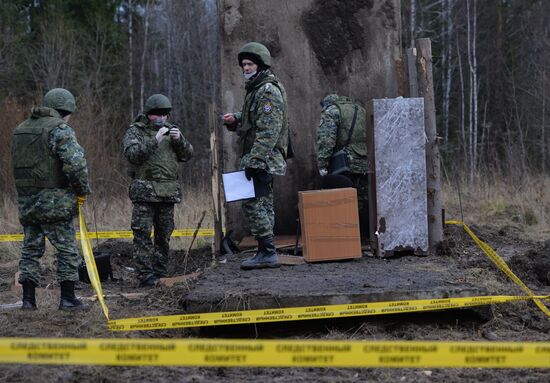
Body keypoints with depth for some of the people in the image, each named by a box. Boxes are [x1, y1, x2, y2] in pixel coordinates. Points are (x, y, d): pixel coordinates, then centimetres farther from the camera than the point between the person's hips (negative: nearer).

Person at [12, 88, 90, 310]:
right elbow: (76, 163, -19)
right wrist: (83, 190, -6)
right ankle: (68, 298, 4)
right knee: (67, 249, 3)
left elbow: (19, 163, 16)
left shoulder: (21, 129, 14)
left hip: (26, 199, 7)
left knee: (31, 248, 12)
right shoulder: (60, 129, -10)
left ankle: (28, 298, 10)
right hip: (54, 200, -7)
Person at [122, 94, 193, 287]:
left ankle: (159, 273, 17)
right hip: (145, 190, -5)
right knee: (143, 233, -9)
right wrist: (155, 140, -23)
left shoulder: (171, 129, 14)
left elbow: (187, 155, 11)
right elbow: (133, 154, -16)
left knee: (164, 235, 9)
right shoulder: (135, 131, 0)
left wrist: (179, 139, -8)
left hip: (168, 191, 5)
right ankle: (145, 275, -8)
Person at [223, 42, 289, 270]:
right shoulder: (256, 89, 18)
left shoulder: (268, 91, -14)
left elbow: (268, 130, -22)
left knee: (254, 205, -12)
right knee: (263, 205, 11)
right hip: (263, 160, 11)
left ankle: (267, 253, -11)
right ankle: (266, 253, 16)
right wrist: (235, 119, 8)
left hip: (262, 159, -11)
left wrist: (254, 160, -26)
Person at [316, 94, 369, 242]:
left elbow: (325, 141, -10)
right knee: (364, 202, 10)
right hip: (366, 166, 6)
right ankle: (365, 236, 13)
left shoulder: (331, 112, 2)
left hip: (347, 167, -6)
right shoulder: (361, 110, 22)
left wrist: (322, 165, -10)